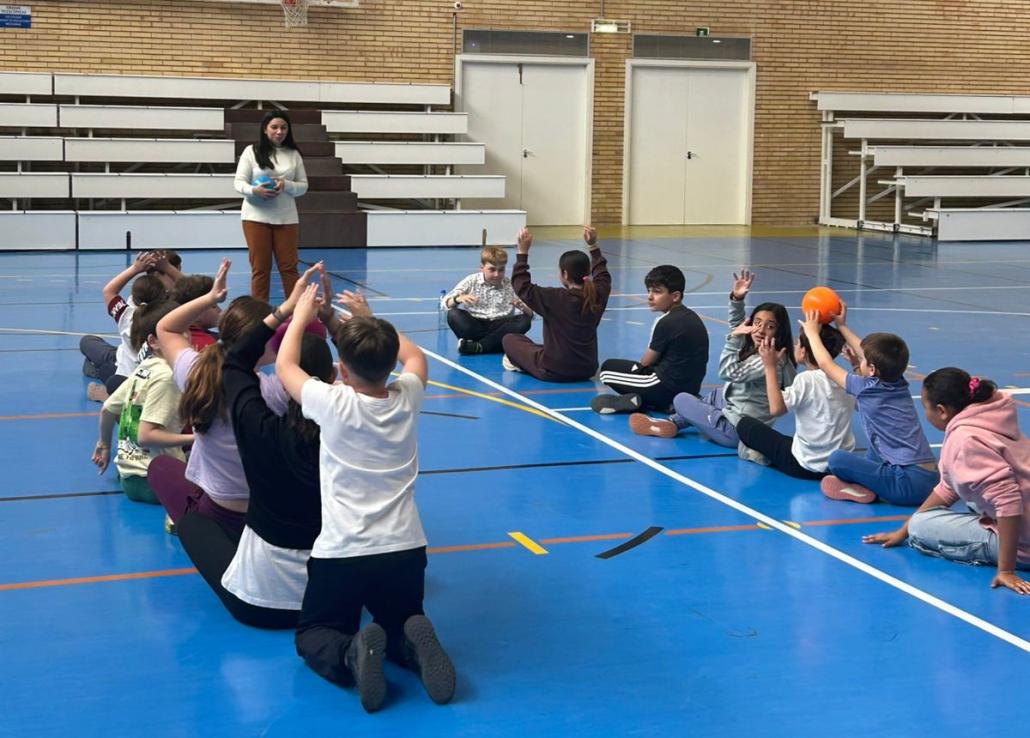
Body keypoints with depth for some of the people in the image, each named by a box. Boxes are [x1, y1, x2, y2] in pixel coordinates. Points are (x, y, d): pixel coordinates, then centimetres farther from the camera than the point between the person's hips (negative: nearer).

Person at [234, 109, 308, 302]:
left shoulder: (294, 154, 7)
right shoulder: (252, 151, 1)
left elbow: (303, 186, 8)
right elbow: (239, 182, -2)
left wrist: (286, 185, -13)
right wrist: (254, 191, -24)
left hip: (286, 218, 2)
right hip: (256, 216, -2)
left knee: (289, 267, 2)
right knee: (260, 268, 2)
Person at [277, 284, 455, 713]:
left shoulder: (334, 405, -10)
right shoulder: (407, 400, 0)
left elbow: (284, 365, 10)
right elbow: (414, 357, 25)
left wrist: (301, 315, 23)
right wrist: (369, 320, 30)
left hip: (341, 554, -3)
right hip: (405, 550, 3)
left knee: (311, 637, 17)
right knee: (399, 628, 26)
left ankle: (352, 653, -17)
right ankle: (413, 646, -11)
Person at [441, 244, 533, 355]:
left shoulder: (511, 286, 2)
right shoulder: (471, 281, 1)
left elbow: (530, 314, -2)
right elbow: (444, 303, -6)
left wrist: (523, 308, -26)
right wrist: (458, 299, -29)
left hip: (500, 327, 1)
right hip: (475, 326, -1)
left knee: (524, 321, -26)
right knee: (453, 315, -26)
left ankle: (478, 346, -32)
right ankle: (495, 343, -29)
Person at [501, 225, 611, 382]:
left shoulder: (555, 298, -22)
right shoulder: (597, 295, -8)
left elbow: (522, 288, -12)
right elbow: (603, 276, 16)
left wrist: (522, 253, -12)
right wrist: (594, 246, 20)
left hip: (554, 372, -6)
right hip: (588, 369, 6)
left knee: (509, 339, 11)